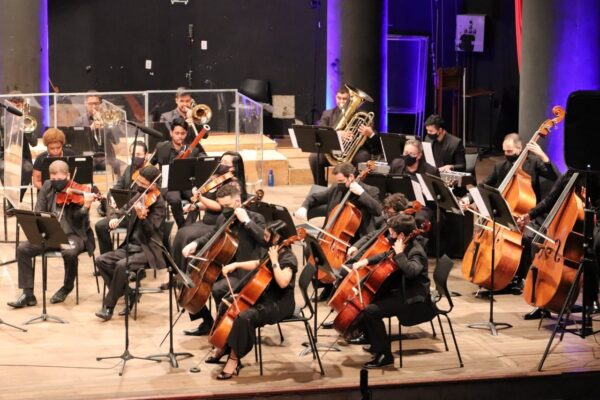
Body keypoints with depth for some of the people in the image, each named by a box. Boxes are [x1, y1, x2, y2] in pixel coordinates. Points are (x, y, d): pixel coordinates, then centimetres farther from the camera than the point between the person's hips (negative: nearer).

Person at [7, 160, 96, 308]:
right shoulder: (47, 187, 7)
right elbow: (38, 213, 5)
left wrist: (85, 207, -37)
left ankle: (67, 287, -6)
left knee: (69, 253, -36)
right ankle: (28, 294, -11)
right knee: (22, 249, -16)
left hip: (72, 235, -5)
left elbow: (77, 218, -16)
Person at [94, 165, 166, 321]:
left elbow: (150, 231, -22)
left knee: (122, 265, -30)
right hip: (131, 246, 8)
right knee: (101, 260, -8)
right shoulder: (139, 197, 9)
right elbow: (123, 211, 17)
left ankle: (109, 306, -15)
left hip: (148, 251, -8)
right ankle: (128, 294, 1)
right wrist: (114, 218, -7)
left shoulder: (158, 204, -13)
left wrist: (142, 217, -42)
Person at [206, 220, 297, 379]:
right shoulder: (272, 253, 8)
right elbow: (256, 265, 25)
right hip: (265, 297, 10)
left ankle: (234, 360, -22)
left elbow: (283, 282, -35)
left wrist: (274, 261, -28)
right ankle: (223, 347, 22)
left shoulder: (288, 258, -19)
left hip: (279, 305, -10)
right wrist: (236, 265, 12)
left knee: (243, 317, -33)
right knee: (227, 304, 12)